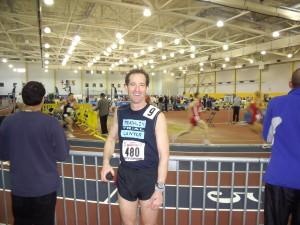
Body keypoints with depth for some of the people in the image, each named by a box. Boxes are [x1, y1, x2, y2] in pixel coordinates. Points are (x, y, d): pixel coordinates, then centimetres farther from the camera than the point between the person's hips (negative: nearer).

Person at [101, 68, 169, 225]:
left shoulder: (157, 116, -15)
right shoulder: (120, 113, -1)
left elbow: (164, 154, -13)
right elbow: (111, 139, 13)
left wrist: (160, 188, -15)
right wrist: (106, 162, -3)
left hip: (149, 176, -3)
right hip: (124, 174, 4)